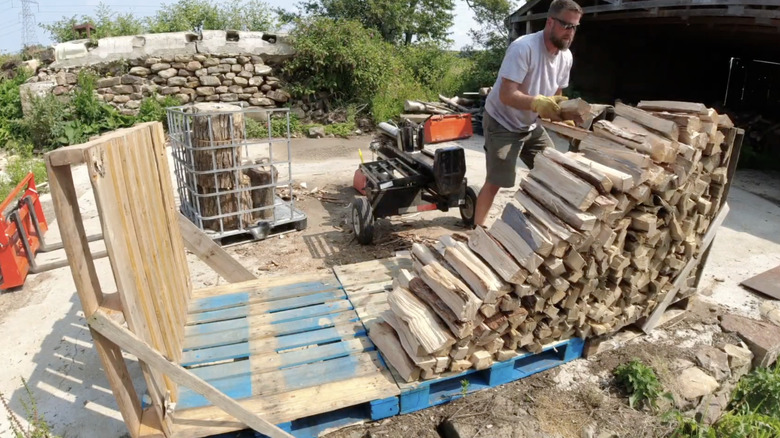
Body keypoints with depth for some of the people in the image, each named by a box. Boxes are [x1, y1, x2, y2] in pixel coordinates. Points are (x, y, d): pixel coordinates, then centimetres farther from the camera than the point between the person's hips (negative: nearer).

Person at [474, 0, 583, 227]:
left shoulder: (566, 56, -2)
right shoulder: (523, 48, -26)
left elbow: (555, 96, 7)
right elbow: (507, 95, -33)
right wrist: (537, 103, -50)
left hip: (531, 125, 8)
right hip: (502, 124, -8)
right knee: (495, 182, -9)